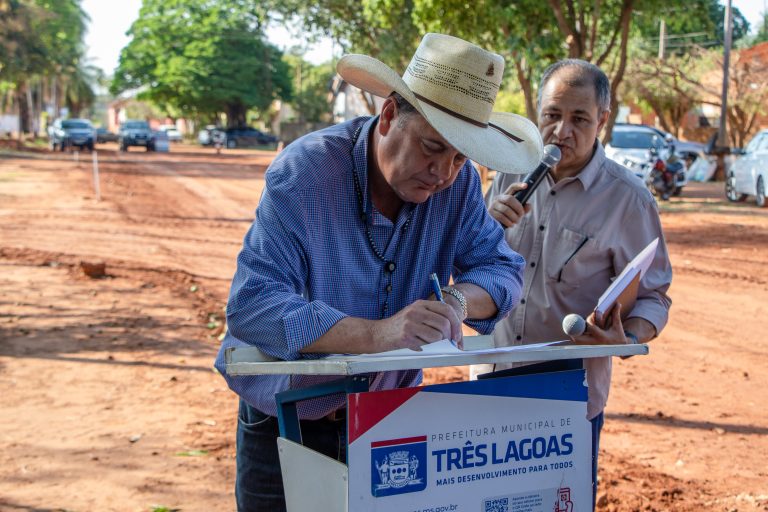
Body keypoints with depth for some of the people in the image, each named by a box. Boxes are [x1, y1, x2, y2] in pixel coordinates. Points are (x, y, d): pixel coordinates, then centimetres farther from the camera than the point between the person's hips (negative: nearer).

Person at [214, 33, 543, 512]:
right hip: (287, 426, -3)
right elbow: (251, 306, -32)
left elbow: (503, 270, -4)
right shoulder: (303, 172, -24)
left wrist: (456, 301, -27)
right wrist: (375, 334, -44)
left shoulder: (458, 181, -10)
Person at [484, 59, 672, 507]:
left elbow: (652, 298, -6)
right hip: (494, 380, 4)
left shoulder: (628, 198, -9)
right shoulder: (514, 172, 4)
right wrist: (489, 222, -10)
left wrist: (627, 340, -27)